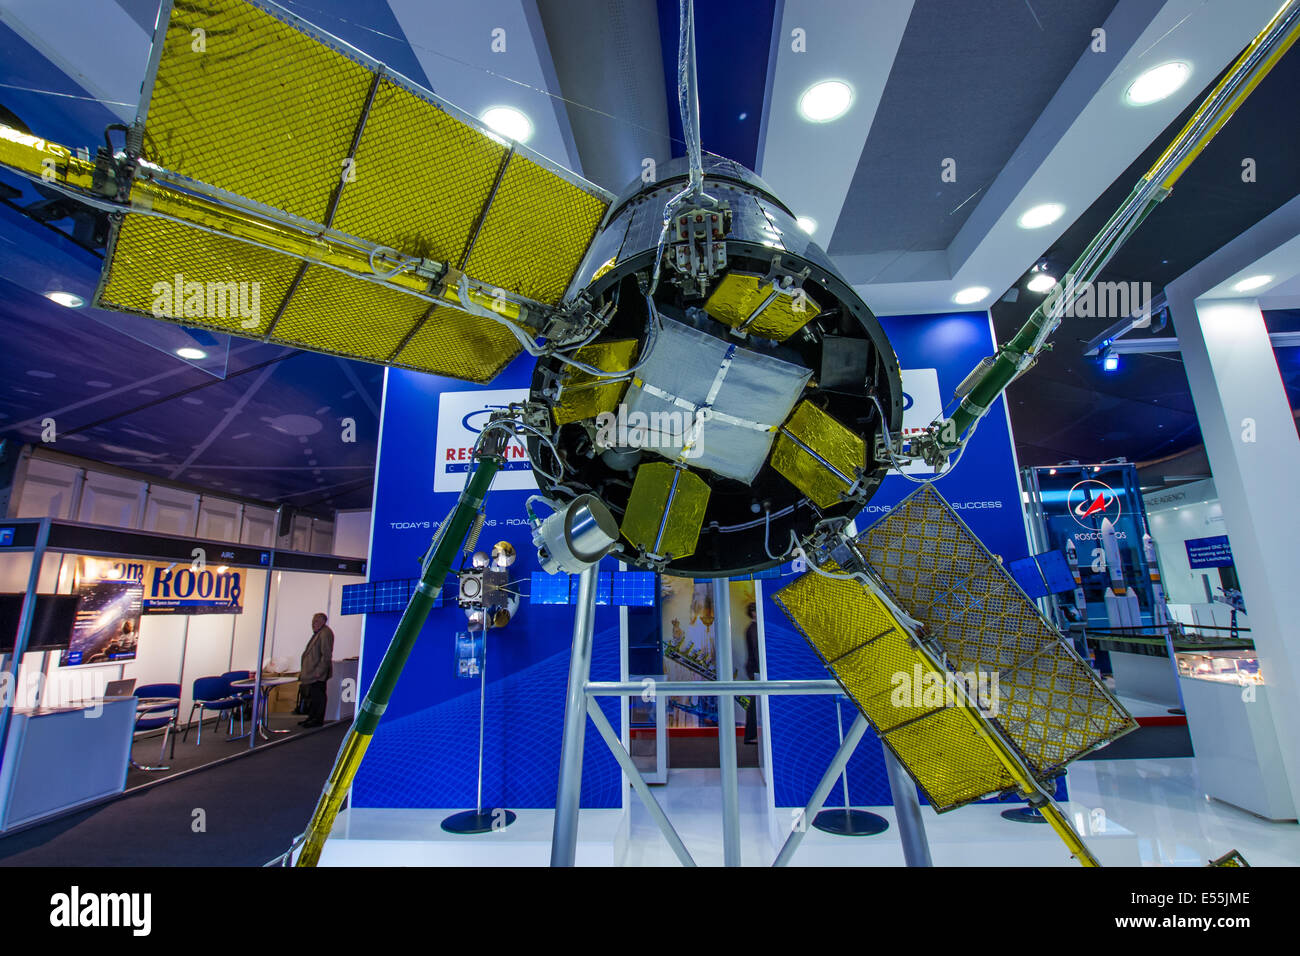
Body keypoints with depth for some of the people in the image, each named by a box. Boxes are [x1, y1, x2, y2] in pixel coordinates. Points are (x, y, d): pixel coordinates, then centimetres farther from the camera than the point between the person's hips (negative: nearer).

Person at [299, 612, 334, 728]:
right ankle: (312, 718, 27)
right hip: (312, 674, 10)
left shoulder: (325, 633, -14)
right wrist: (304, 671, 20)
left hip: (319, 674, -10)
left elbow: (326, 655, -20)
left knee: (317, 696, -4)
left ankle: (318, 720, 3)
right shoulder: (317, 634, 18)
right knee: (312, 696, 17)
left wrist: (319, 671, -22)